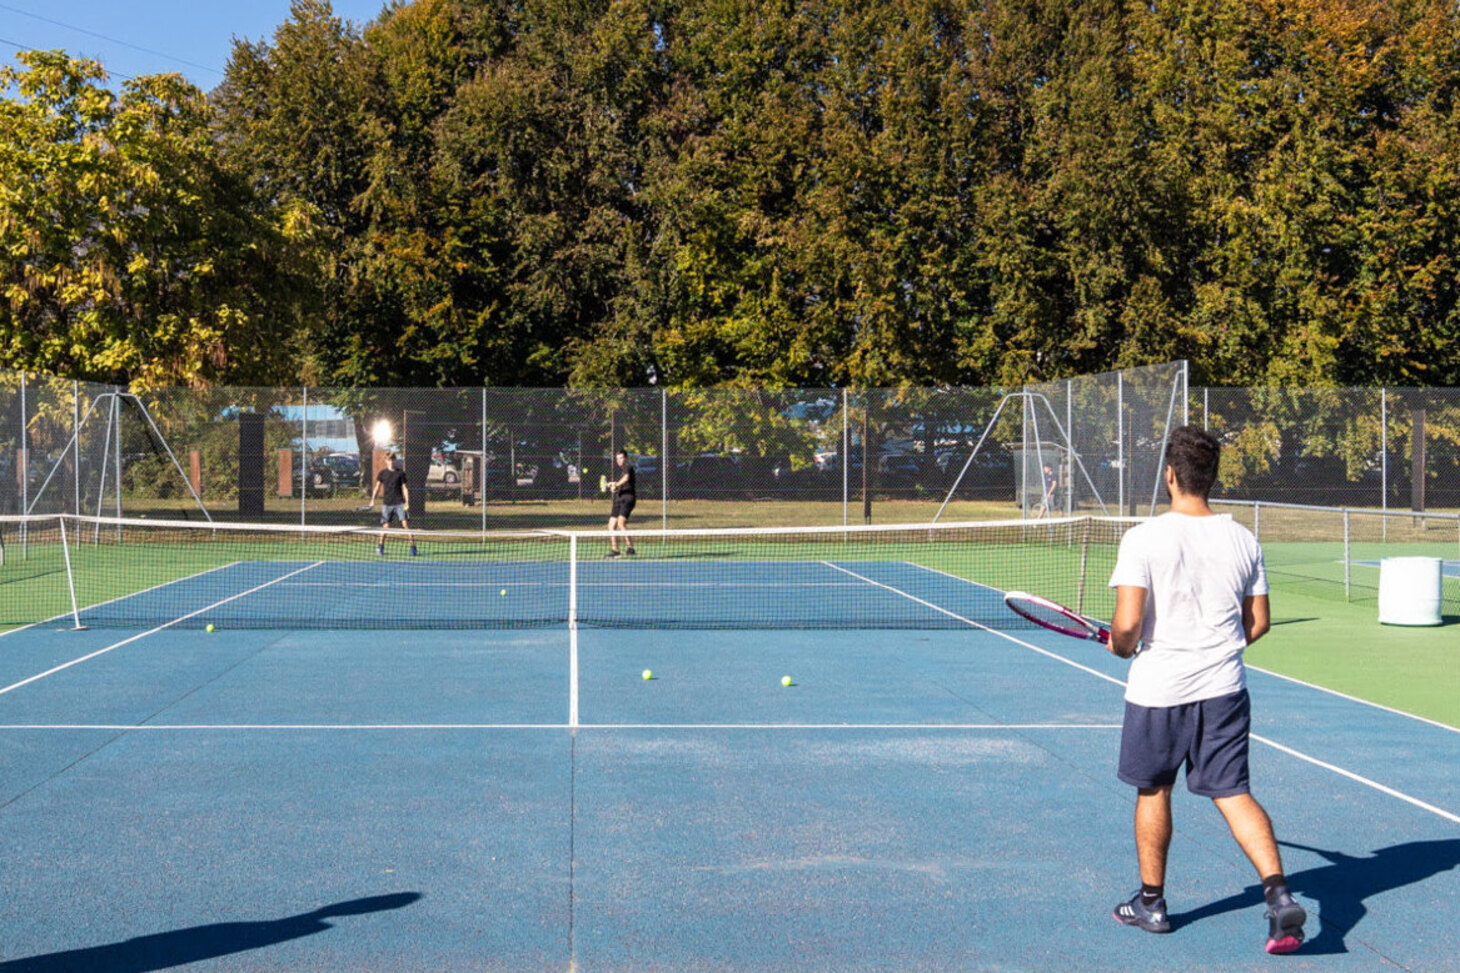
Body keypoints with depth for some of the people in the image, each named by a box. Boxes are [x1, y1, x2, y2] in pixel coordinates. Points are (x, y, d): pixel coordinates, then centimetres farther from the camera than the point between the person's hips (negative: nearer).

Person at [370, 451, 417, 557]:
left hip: (400, 503, -1)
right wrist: (373, 500, -2)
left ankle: (413, 547, -9)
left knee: (406, 523, -11)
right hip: (387, 503, 1)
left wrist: (407, 502, -5)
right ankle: (380, 546, 21)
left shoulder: (400, 473, 4)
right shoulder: (382, 473, 7)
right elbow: (377, 487, 8)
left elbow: (405, 488, 5)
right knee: (385, 526, 1)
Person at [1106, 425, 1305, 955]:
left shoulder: (1144, 539, -14)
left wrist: (1120, 646, 3)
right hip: (1224, 690, 3)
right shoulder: (1243, 540, 1)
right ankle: (1279, 893, -11)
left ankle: (1151, 902, 27)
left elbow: (1128, 624, -19)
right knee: (1234, 793, 7)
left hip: (1158, 690, -3)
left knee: (1153, 791, 14)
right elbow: (1257, 623, 7)